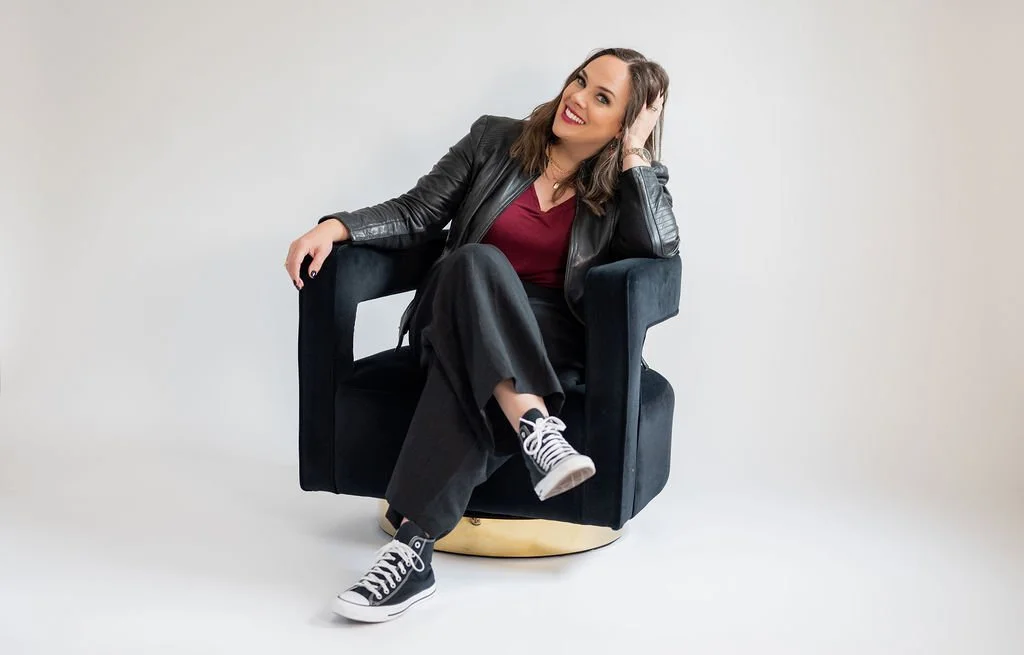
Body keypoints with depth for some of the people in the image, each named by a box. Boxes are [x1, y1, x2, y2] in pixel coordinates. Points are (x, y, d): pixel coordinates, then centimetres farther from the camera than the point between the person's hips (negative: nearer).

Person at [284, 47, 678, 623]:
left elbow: (662, 245, -15)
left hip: (548, 338, -1)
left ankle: (414, 548, -42)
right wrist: (335, 228, -9)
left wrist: (636, 154, -10)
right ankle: (537, 427, -49)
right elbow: (416, 215, 6)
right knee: (477, 261, -35)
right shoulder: (496, 140, 9)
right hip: (457, 314, 2)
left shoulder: (621, 189, 6)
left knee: (473, 370, -37)